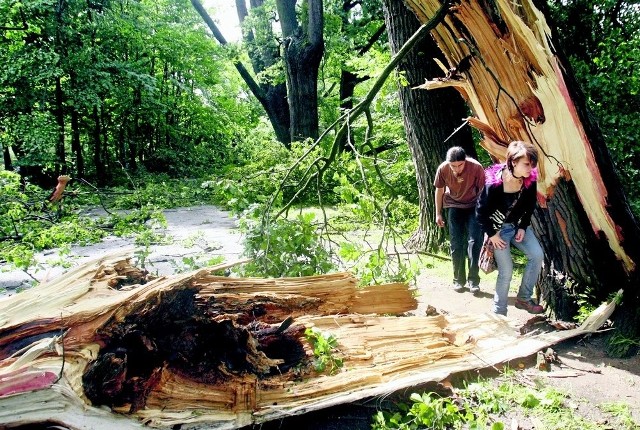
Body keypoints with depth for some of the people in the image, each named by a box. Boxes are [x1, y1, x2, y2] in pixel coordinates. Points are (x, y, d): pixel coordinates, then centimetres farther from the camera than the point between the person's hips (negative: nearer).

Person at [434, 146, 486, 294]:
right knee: (456, 244, 2)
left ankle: (473, 281, -3)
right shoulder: (443, 169, -21)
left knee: (474, 242, -10)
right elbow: (439, 190, -4)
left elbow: (482, 191, -15)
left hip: (474, 206, -1)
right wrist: (438, 213, 1)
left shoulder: (476, 167, -28)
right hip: (454, 206, 2)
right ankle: (458, 280, 13)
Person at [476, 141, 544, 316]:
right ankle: (499, 312, 8)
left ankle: (523, 298, 5)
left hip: (518, 225, 5)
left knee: (537, 255, -11)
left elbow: (530, 206, 4)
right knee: (506, 270, -9)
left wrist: (523, 227, -4)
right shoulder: (494, 184, -27)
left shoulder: (530, 180, -13)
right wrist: (492, 234, -14)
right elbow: (481, 211, -17)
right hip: (498, 228, -5)